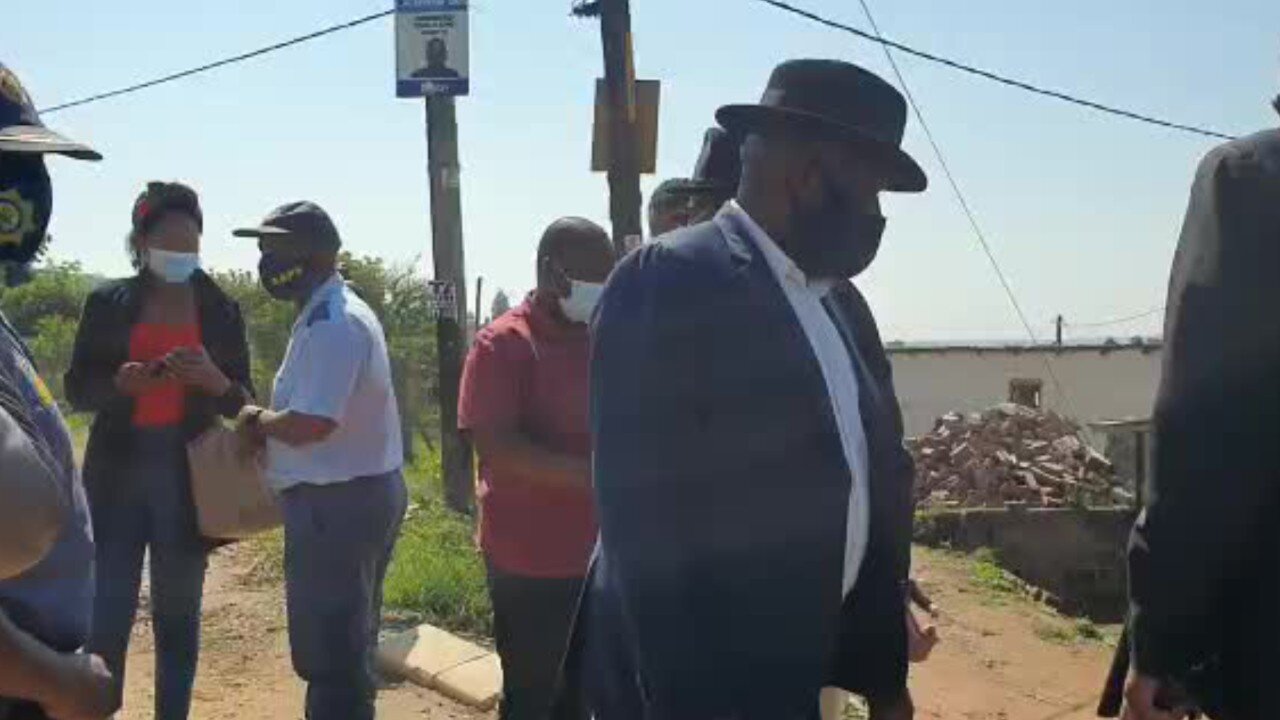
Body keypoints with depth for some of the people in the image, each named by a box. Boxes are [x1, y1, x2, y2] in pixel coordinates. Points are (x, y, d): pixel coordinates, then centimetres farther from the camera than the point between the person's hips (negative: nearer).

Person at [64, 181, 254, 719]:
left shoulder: (221, 309, 4)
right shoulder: (108, 302, 3)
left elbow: (241, 401, 4)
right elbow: (77, 389, 3)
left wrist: (213, 379, -17)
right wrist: (120, 382, -18)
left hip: (188, 477, 1)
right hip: (117, 474, 0)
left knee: (177, 615, 8)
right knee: (107, 615, -2)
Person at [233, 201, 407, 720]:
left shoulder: (332, 323, -21)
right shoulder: (334, 313, 13)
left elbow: (311, 423, -28)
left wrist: (256, 419, -9)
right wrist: (269, 422, 1)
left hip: (335, 503, -10)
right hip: (359, 494, 10)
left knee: (328, 652, 1)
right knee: (348, 645, 22)